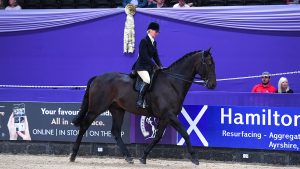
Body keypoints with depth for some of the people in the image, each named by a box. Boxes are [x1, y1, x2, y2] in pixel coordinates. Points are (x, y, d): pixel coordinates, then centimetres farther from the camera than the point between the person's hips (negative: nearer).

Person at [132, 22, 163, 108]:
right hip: (141, 66, -9)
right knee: (147, 81, -30)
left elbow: (155, 56, 14)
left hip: (149, 67, 9)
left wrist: (160, 66, -1)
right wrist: (155, 66, -20)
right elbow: (145, 56, -19)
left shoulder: (154, 42, 13)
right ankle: (139, 101, -28)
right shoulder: (144, 41, -12)